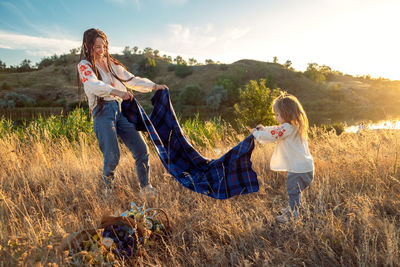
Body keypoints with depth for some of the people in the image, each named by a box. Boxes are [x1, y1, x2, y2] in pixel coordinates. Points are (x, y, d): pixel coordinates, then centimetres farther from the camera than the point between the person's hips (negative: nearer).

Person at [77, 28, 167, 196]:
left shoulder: (111, 63, 23)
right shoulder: (84, 66, 4)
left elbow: (131, 80, 23)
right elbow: (93, 85, -16)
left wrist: (153, 86, 9)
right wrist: (116, 91, -34)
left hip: (121, 109, 5)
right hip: (103, 111, -5)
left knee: (141, 150, -4)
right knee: (112, 157, -13)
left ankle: (146, 187, 13)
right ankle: (108, 188, 17)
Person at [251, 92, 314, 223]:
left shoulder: (288, 128, -23)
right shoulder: (294, 126, 9)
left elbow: (272, 136, -20)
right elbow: (276, 130, 20)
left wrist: (256, 133, -6)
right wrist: (264, 129, 8)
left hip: (299, 169, -10)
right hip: (302, 166, 10)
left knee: (293, 191, 3)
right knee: (293, 190, 24)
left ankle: (292, 215, 16)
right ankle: (293, 208, 40)